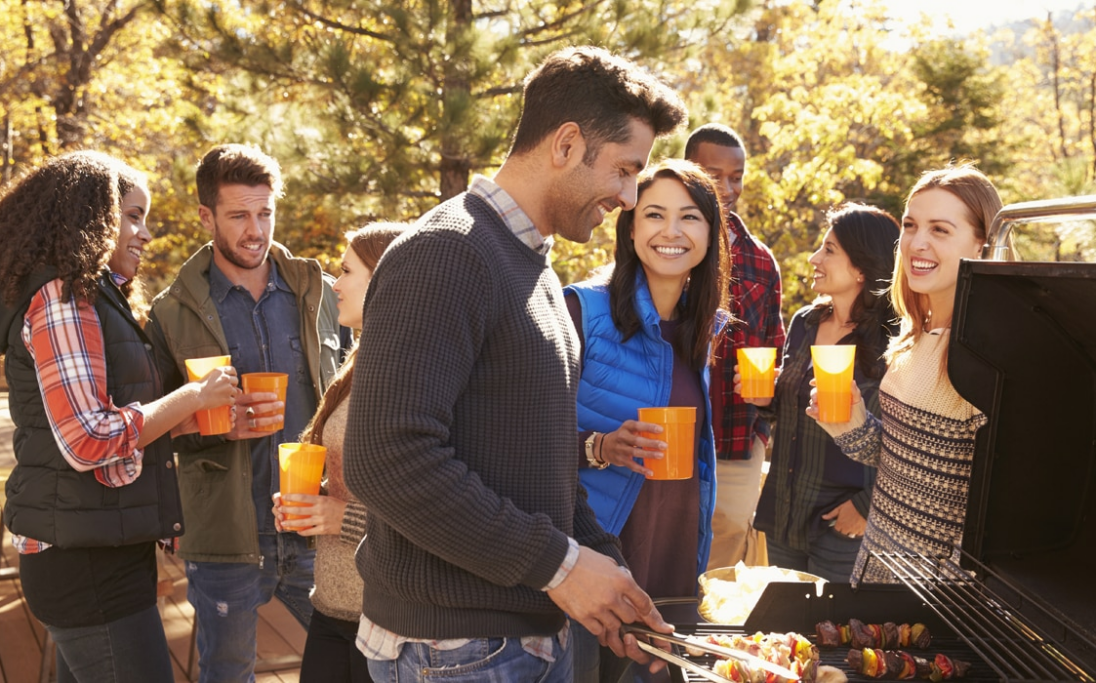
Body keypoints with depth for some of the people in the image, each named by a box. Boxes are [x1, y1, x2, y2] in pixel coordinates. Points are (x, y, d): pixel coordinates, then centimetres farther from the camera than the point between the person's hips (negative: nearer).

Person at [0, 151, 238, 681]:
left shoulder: (90, 297, 16)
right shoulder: (60, 298, -14)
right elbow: (87, 440, -22)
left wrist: (210, 417, 4)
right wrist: (193, 395, -14)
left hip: (91, 553, 10)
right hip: (87, 561, -10)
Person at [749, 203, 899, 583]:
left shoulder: (891, 342, -16)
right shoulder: (805, 323, 6)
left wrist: (868, 505, -16)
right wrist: (767, 399, -2)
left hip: (842, 526, -7)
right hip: (783, 516, 7)